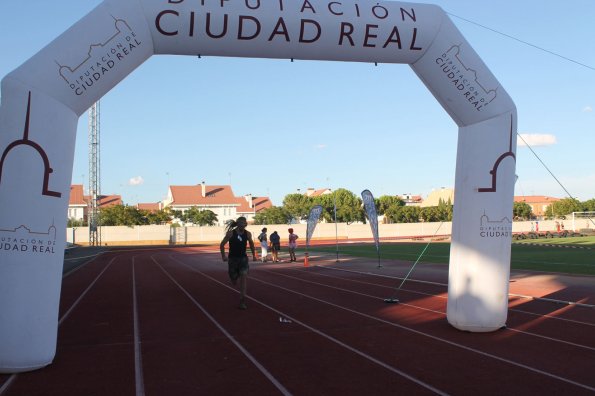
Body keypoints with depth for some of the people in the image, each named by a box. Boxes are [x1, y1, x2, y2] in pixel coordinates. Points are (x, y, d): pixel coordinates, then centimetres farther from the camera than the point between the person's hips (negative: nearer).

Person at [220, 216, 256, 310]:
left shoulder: (247, 234, -4)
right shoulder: (231, 233, -13)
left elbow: (251, 244, 15)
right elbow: (222, 244, -3)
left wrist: (254, 255, 16)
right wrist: (223, 256, -7)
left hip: (243, 258, 1)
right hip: (232, 258, -1)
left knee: (244, 277, -17)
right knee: (234, 282, 8)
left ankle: (242, 301, -13)